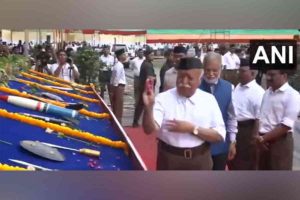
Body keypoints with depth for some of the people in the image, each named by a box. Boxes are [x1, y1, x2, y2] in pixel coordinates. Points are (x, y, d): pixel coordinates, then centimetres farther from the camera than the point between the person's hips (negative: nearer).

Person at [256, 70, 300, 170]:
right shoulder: (267, 93, 11)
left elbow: (286, 125, -17)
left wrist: (263, 138, -13)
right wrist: (259, 137, -3)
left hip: (280, 142, -7)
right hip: (264, 142, 7)